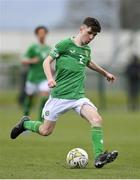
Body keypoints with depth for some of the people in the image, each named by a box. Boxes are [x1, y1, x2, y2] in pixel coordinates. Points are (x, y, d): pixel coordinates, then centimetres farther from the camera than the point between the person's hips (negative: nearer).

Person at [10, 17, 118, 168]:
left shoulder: (86, 50, 12)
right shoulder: (65, 44, -7)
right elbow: (47, 61, -5)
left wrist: (105, 73, 47)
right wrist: (50, 78, -23)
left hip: (78, 96, 4)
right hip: (59, 95, -4)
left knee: (96, 120, -21)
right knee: (45, 131, 4)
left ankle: (99, 158, -23)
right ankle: (25, 123, 35)